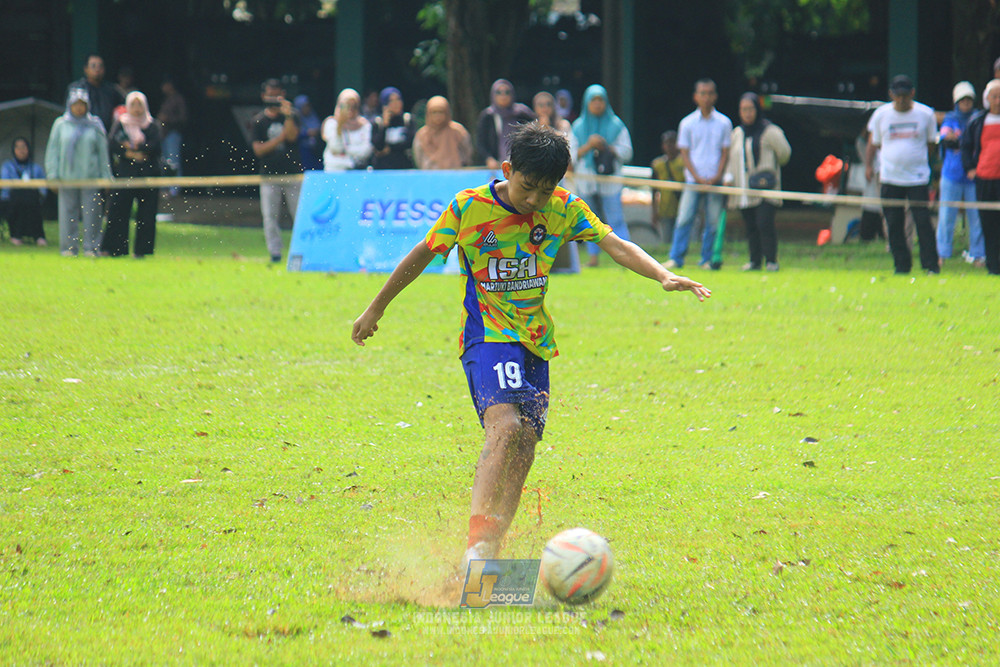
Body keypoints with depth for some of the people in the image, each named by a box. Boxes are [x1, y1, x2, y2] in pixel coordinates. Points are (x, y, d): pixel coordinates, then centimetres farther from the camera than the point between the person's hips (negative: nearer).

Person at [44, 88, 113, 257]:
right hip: (67, 176, 0)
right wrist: (53, 173, 1)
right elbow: (53, 150, 9)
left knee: (91, 212, -4)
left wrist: (105, 177, 6)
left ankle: (91, 247, 2)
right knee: (68, 212, 1)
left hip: (90, 177, 0)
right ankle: (69, 247, 7)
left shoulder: (94, 126, 7)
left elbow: (102, 152, 10)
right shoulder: (61, 125, 8)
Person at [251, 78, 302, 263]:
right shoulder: (259, 120, 7)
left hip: (292, 173, -1)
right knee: (269, 215, -3)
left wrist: (287, 115, -22)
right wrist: (279, 139, -12)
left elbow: (292, 136, -13)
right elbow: (258, 149, -1)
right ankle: (274, 253, 1)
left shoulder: (291, 115, 5)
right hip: (269, 175, 1)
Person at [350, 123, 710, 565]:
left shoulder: (564, 209, -1)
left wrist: (663, 276, -26)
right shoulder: (468, 208, -10)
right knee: (506, 425, -28)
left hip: (534, 341, 6)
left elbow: (615, 245, -9)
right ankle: (478, 544, -36)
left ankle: (489, 557, 9)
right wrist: (375, 310, 11)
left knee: (524, 446, 0)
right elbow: (422, 255, 2)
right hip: (487, 336, -6)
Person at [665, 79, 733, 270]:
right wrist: (698, 177, -7)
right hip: (693, 180, -1)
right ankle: (675, 259, -6)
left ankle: (707, 260, 7)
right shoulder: (687, 123, 4)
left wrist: (717, 176, -7)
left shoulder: (724, 123, 6)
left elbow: (725, 152, 6)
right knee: (684, 219, -8)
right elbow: (684, 153, 4)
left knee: (713, 222, -1)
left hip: (715, 180, 1)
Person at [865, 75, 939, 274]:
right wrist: (868, 165, 8)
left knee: (923, 221, -9)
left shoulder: (925, 114, 1)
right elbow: (873, 142, 15)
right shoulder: (881, 114, 3)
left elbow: (931, 143, 13)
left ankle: (931, 264, -5)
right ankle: (901, 264, 11)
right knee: (894, 224, 1)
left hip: (918, 178, -2)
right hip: (890, 179, 2)